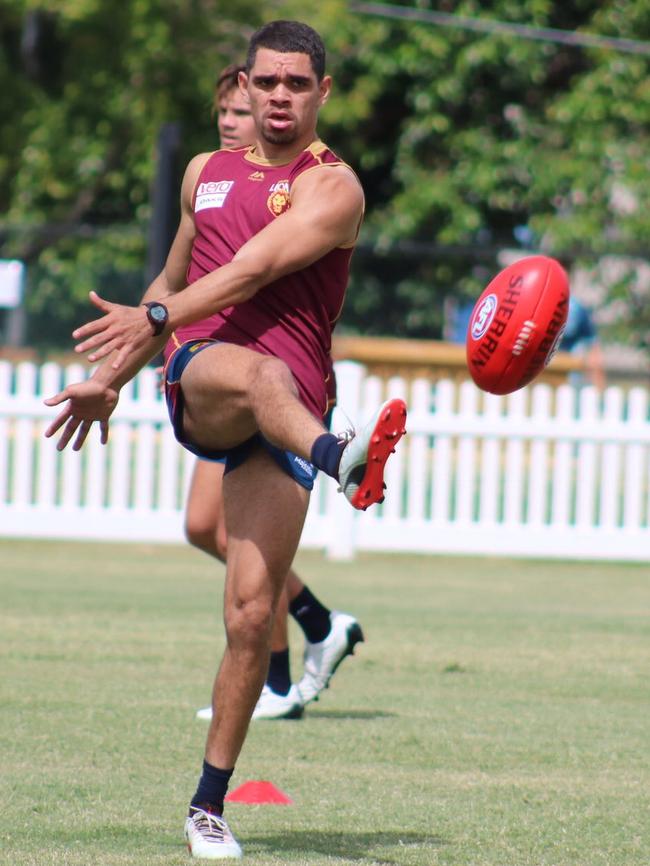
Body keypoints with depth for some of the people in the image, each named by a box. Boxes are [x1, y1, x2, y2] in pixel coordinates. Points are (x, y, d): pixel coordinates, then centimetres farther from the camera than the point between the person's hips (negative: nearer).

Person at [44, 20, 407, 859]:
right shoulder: (206, 173, 21)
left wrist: (154, 319, -25)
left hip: (285, 413, -2)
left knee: (252, 612, -10)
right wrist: (113, 377, 36)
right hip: (195, 383, 2)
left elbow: (255, 267, -14)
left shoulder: (331, 187, 2)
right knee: (254, 373, -38)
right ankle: (339, 458, -71)